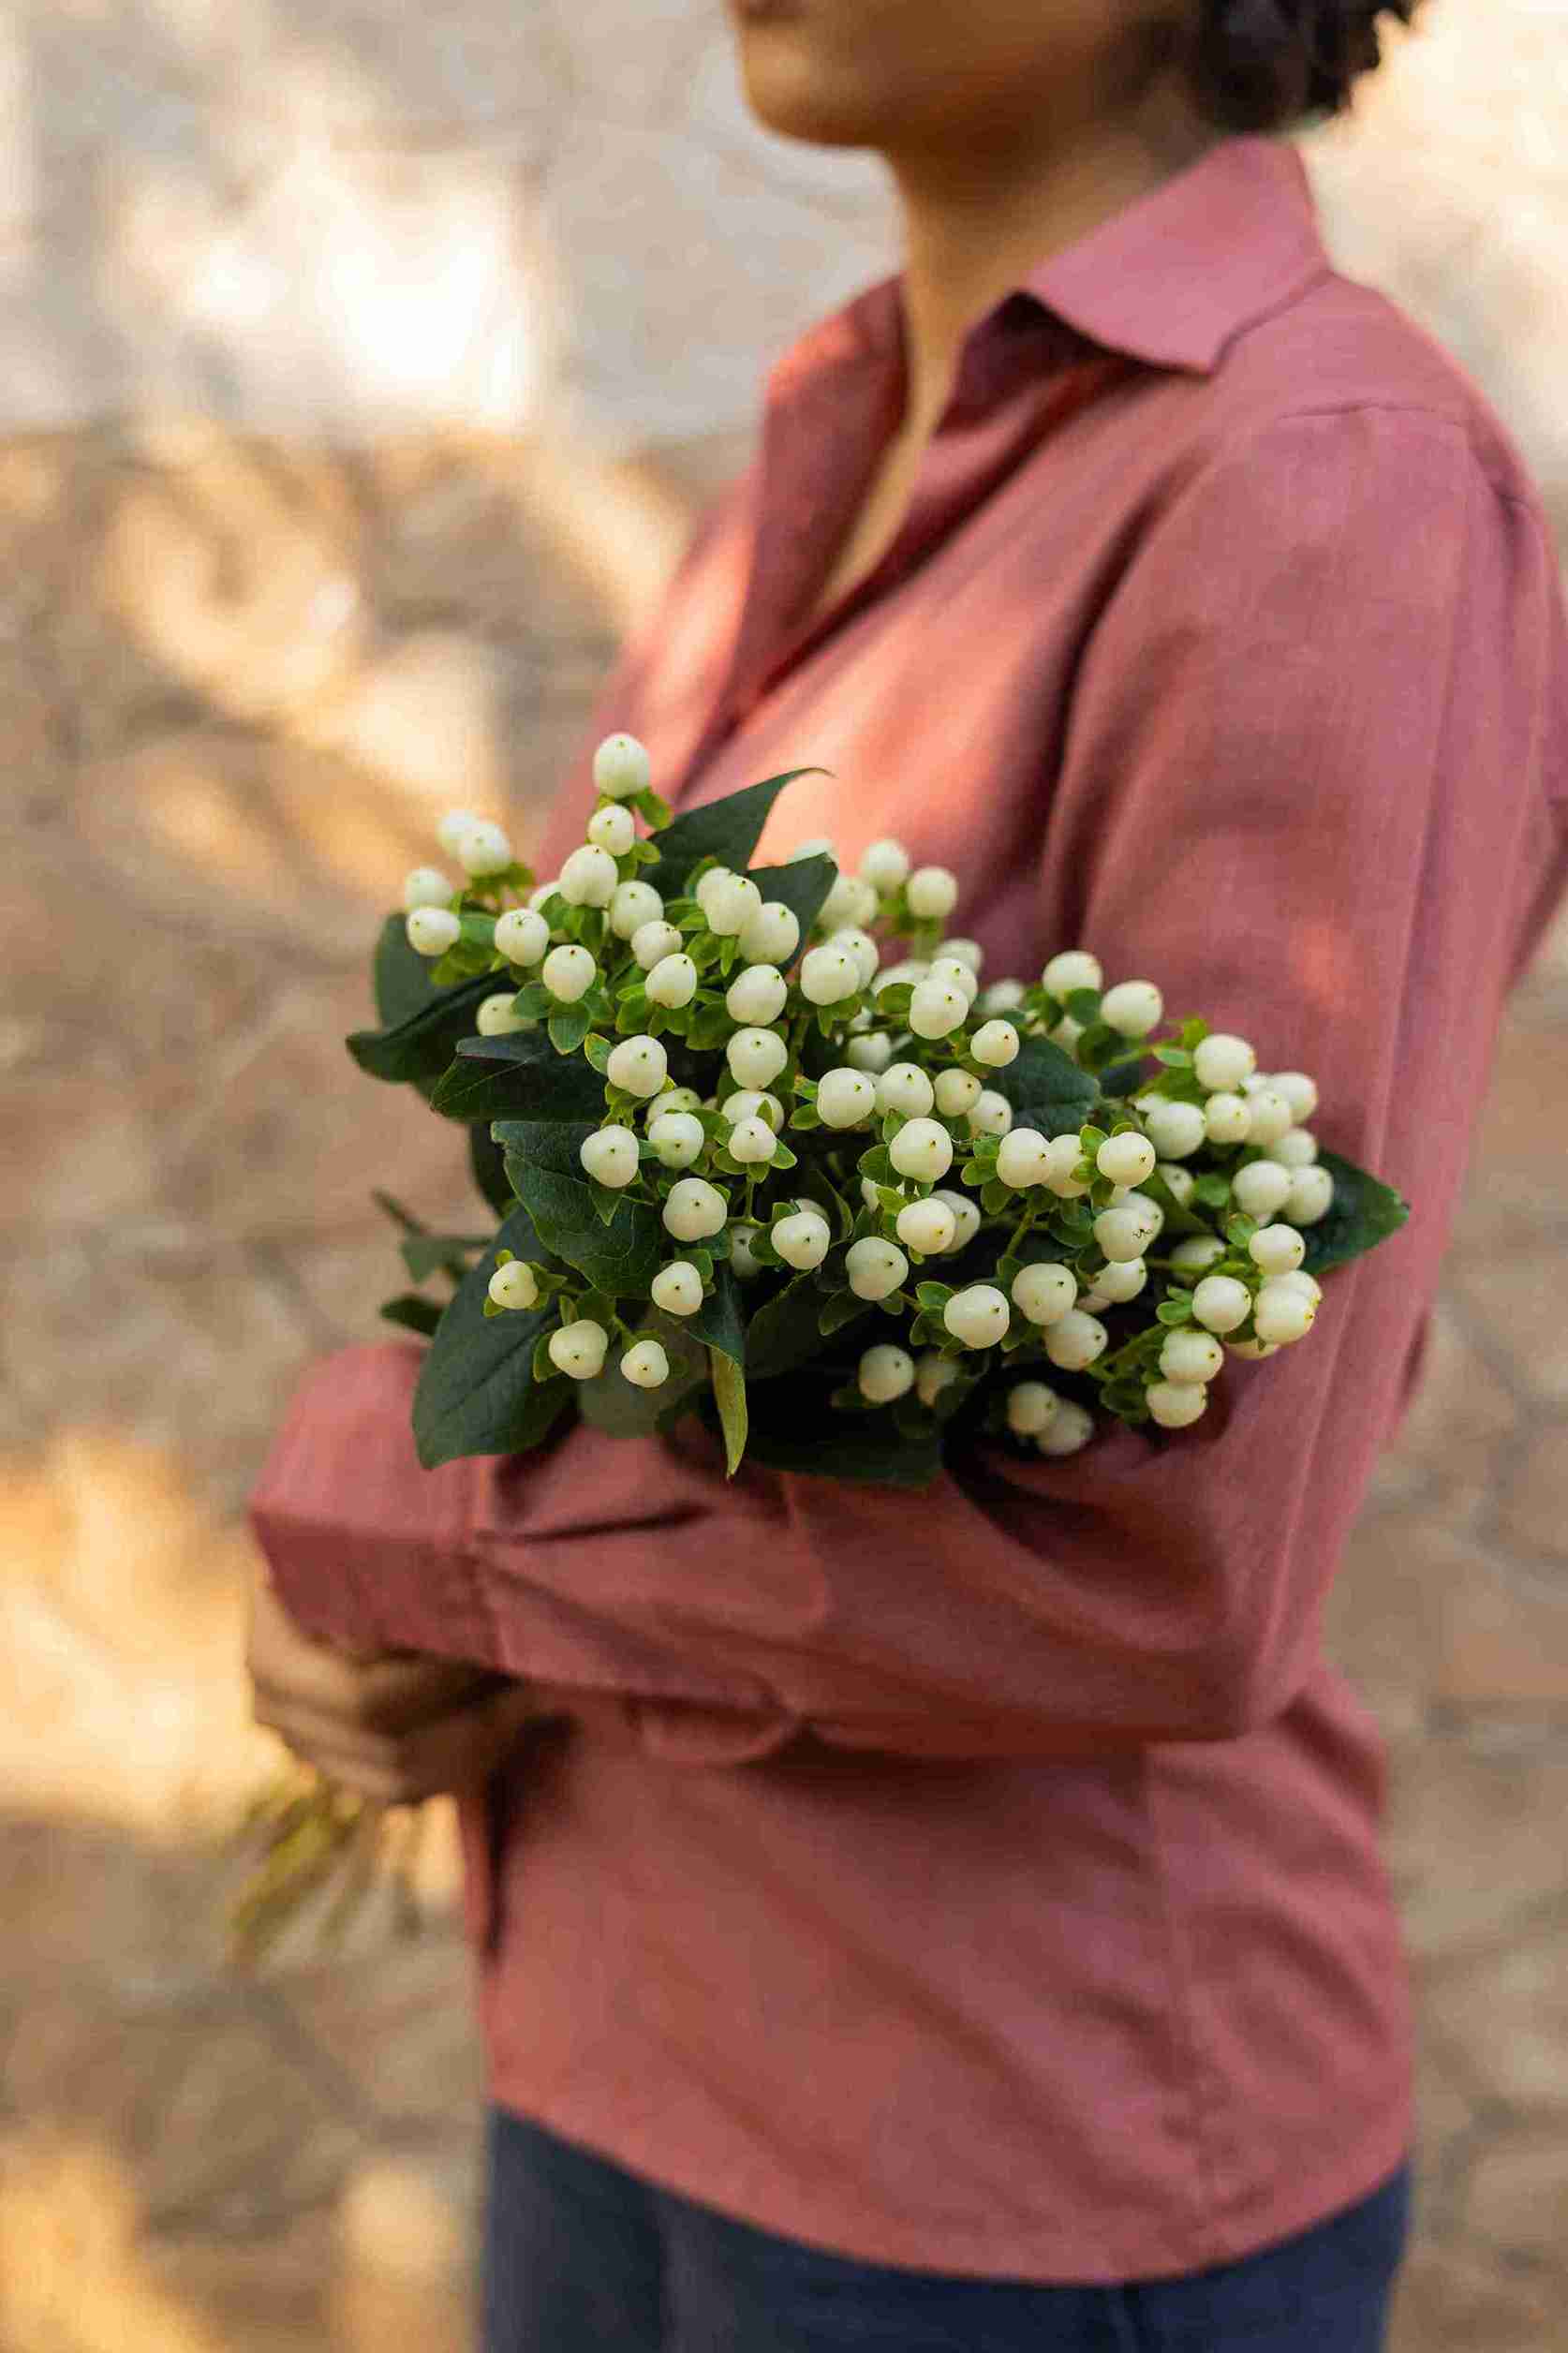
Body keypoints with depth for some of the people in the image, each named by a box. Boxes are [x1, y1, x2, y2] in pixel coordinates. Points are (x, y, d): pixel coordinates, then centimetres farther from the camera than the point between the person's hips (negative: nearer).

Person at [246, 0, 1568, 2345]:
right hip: (704, 2067, 8)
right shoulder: (865, 464, 7)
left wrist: (387, 1550, -12)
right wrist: (402, 1607, -7)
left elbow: (1172, 1577, -25)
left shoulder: (1344, 517, -21)